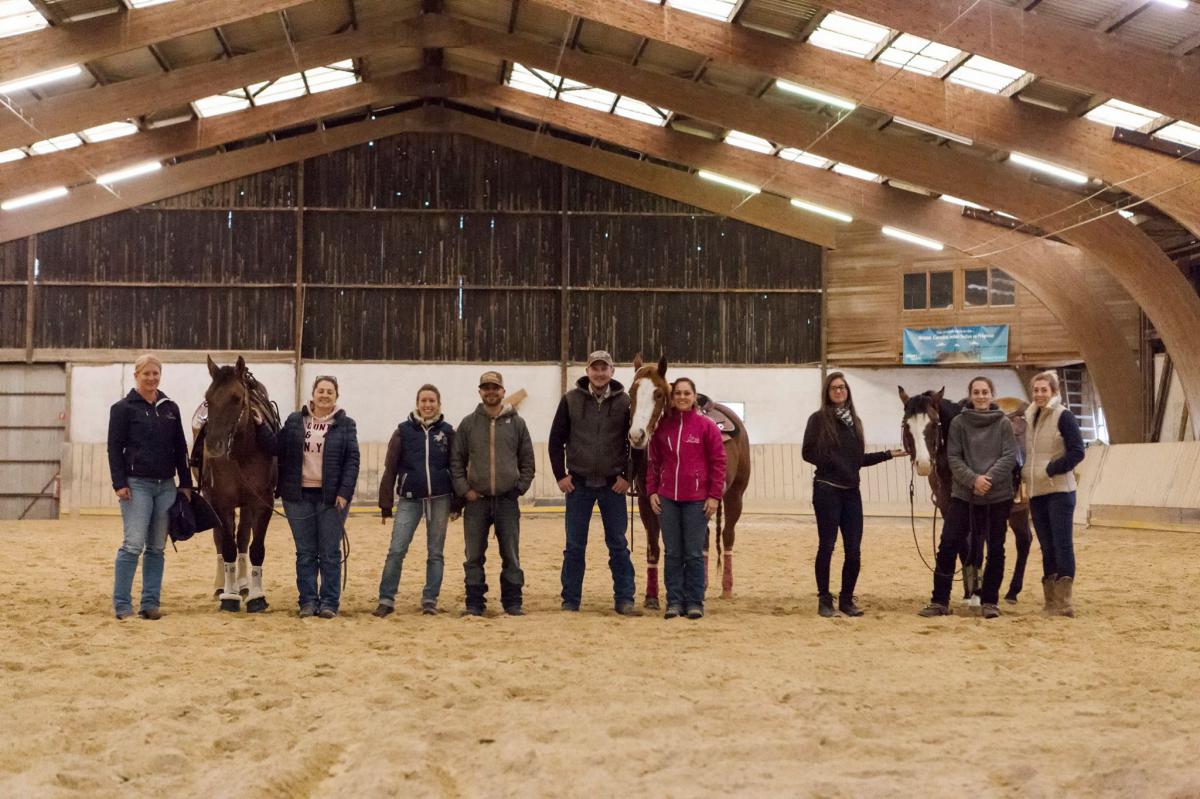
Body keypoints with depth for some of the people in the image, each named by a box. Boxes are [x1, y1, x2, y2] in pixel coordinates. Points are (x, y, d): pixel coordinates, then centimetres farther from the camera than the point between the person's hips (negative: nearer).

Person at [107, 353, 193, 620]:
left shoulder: (170, 408, 13)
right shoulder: (123, 408, -1)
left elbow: (180, 449, 15)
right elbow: (114, 448, -4)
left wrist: (186, 483, 9)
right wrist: (119, 484, -13)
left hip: (166, 485, 5)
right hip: (137, 484, -5)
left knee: (157, 548, 6)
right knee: (133, 545, -9)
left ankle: (151, 603, 11)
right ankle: (122, 604, -2)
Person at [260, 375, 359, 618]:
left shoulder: (345, 425, 1)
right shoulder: (295, 421, 8)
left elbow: (352, 461, -4)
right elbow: (276, 448, 6)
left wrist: (344, 492, -13)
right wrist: (261, 427, -8)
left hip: (331, 497, -2)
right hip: (299, 496, 2)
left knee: (330, 552, 3)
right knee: (305, 552, 7)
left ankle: (329, 602, 9)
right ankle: (308, 601, 14)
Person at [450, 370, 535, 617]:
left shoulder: (516, 423, 5)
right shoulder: (468, 424, 5)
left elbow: (527, 460, 9)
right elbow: (456, 459, 7)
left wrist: (520, 487, -1)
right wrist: (464, 489, -3)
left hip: (508, 501, 0)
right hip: (476, 501, 0)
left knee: (511, 556, 3)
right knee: (474, 557, 4)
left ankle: (513, 603, 12)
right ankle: (474, 603, 11)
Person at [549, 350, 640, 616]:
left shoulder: (624, 402, -1)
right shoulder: (571, 400, -1)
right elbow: (556, 439, 3)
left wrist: (627, 476, -4)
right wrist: (560, 475, -3)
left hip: (613, 484, 0)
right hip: (578, 482, 0)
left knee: (618, 545, 5)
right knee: (574, 546, 5)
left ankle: (624, 599, 11)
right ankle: (570, 601, 12)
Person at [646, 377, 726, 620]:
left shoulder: (706, 425, -4)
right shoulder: (662, 426, 4)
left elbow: (718, 462, -3)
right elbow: (653, 461, 10)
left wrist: (715, 496, -8)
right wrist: (652, 491, 3)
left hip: (697, 498, -3)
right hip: (667, 498, 3)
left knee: (694, 554, 3)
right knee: (672, 553, 8)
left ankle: (694, 602, 11)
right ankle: (674, 601, 14)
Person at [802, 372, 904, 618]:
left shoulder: (854, 420, 13)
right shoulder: (818, 419, -3)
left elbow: (859, 458, 17)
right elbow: (808, 452, -5)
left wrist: (888, 455, 11)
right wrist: (831, 461, -16)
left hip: (851, 491, 5)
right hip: (827, 491, -5)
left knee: (854, 549, 3)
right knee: (827, 546, 0)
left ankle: (847, 599, 15)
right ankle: (824, 600, 10)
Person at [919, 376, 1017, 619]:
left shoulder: (1003, 423, 0)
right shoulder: (959, 423, 2)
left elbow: (1010, 456, -6)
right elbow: (954, 458, -2)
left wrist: (989, 477, -19)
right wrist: (973, 479, -17)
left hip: (998, 495, 0)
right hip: (964, 494, 0)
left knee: (995, 549, 5)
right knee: (948, 545, -4)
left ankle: (990, 601, 17)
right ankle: (940, 601, 4)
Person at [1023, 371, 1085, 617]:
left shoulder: (1063, 417, -7)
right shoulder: (1029, 417, 12)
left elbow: (1077, 452, -14)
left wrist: (1050, 469, -17)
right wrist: (1024, 477, 7)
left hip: (1059, 490, -7)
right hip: (1036, 492, 7)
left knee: (1062, 544, -6)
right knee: (1047, 546, 11)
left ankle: (1064, 602, -5)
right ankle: (1051, 600, 17)